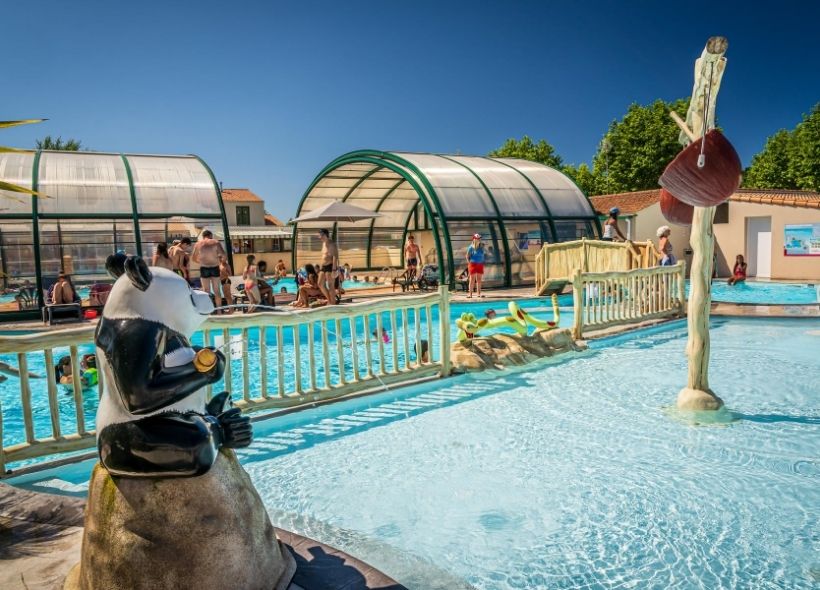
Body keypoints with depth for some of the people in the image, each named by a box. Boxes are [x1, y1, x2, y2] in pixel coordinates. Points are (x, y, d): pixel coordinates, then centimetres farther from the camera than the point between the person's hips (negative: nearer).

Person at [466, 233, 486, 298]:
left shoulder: (482, 246, 6)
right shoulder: (471, 247, -8)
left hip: (480, 264, 5)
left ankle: (478, 293, 12)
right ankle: (470, 294, -1)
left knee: (479, 280, 7)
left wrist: (483, 263, 9)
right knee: (472, 280, -4)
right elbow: (467, 256, -5)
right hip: (473, 264, -5)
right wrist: (469, 263, -9)